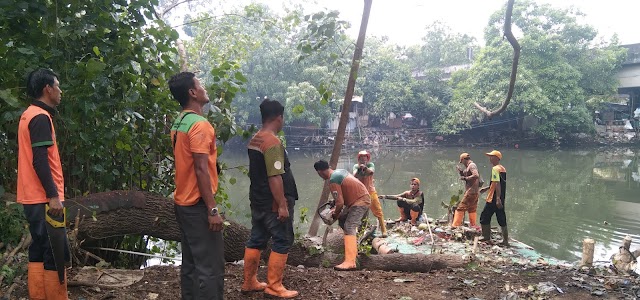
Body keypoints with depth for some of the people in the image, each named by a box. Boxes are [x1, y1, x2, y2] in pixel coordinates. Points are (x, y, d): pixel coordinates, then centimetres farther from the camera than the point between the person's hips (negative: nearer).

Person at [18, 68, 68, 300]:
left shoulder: (29, 115, 16)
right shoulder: (41, 117, -14)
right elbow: (40, 161, -21)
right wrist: (54, 196, -21)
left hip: (33, 198, 10)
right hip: (44, 199, -10)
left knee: (39, 252, 12)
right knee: (55, 254, -6)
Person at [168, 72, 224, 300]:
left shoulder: (178, 124, 13)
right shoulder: (199, 125, -17)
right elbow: (201, 170, -21)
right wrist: (212, 209, -20)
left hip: (183, 203, 10)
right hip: (198, 206, -10)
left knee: (191, 264, 14)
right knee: (211, 267, -5)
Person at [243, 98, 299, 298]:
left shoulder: (255, 140, 10)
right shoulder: (272, 142, -20)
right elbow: (274, 177, -25)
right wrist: (282, 205, -22)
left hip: (258, 201, 9)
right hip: (273, 203, -9)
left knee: (256, 241, 14)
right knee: (282, 242, 1)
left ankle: (249, 282, 21)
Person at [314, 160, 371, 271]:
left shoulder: (333, 181, -20)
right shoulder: (340, 171, 10)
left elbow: (340, 203, -21)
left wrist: (335, 214, -2)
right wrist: (337, 209, 19)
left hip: (361, 201, -10)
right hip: (361, 198, 10)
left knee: (349, 228, -18)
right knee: (342, 221, 19)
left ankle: (350, 262, -26)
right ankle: (353, 249, 30)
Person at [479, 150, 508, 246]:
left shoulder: (495, 169, -14)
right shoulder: (503, 168, 13)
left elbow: (497, 184, -22)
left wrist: (498, 198, -26)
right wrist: (486, 188, 25)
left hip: (493, 199, -8)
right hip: (501, 199, 8)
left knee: (484, 218, 3)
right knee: (502, 220, 10)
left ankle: (487, 238, 8)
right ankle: (506, 240, 11)